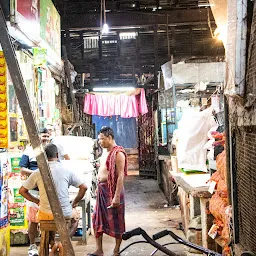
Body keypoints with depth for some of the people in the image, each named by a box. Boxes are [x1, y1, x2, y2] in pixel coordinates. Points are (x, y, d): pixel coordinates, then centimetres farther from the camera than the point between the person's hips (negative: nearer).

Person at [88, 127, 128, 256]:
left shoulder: (118, 153, -16)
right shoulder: (105, 151, 13)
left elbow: (120, 176, -20)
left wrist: (117, 196, -25)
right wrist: (99, 187, 18)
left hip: (112, 188, -9)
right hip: (101, 188, 9)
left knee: (116, 221, 4)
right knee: (97, 219, 12)